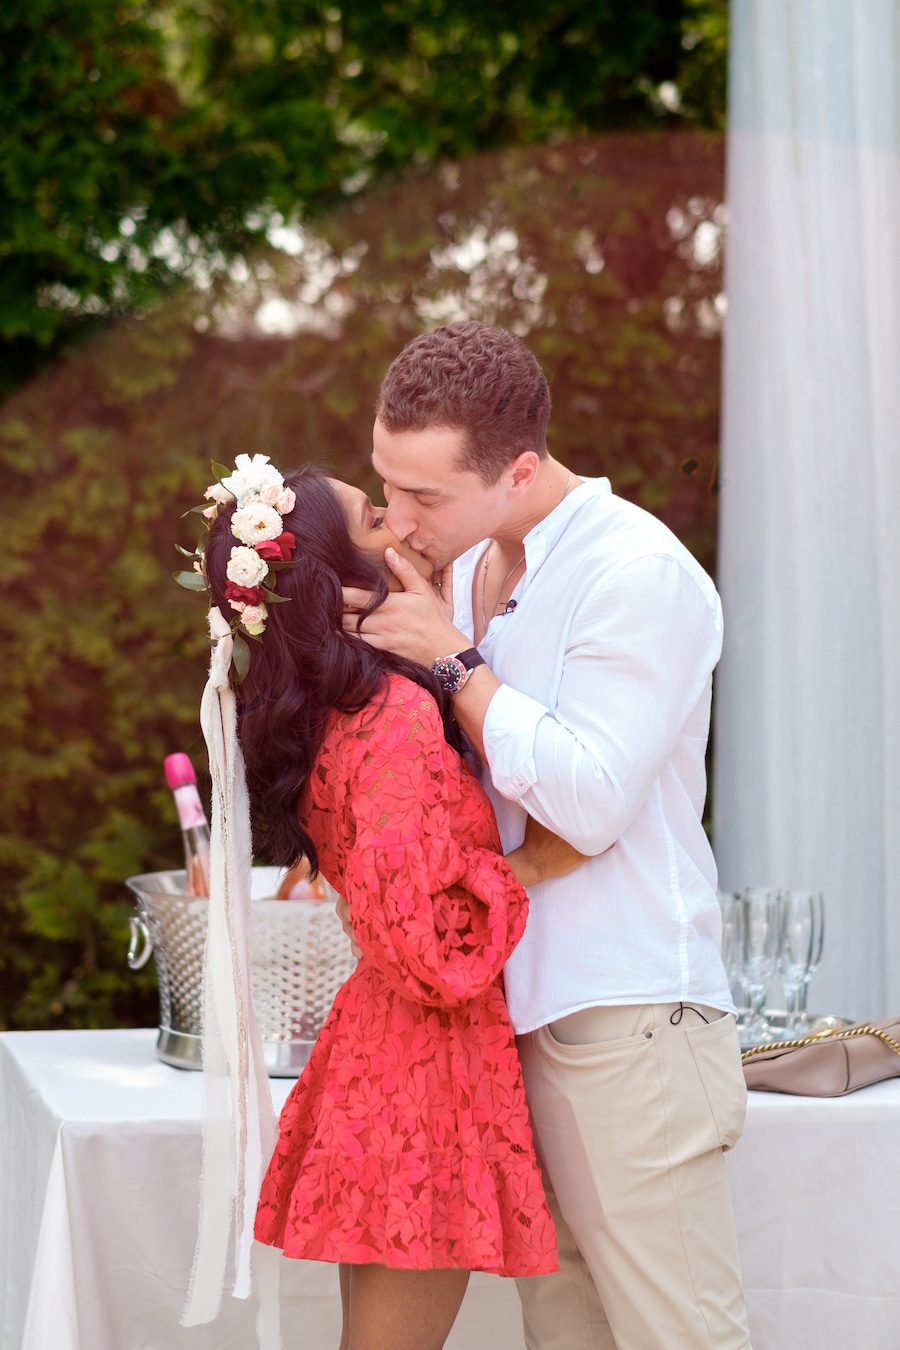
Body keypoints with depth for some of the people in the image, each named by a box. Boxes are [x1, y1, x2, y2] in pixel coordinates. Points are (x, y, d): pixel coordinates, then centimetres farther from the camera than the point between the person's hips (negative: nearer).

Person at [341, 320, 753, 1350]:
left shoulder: (641, 575, -13)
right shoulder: (468, 565, 12)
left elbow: (589, 803, -20)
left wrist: (451, 656, -13)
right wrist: (377, 639, 5)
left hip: (624, 1022, -8)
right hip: (523, 1015, 8)